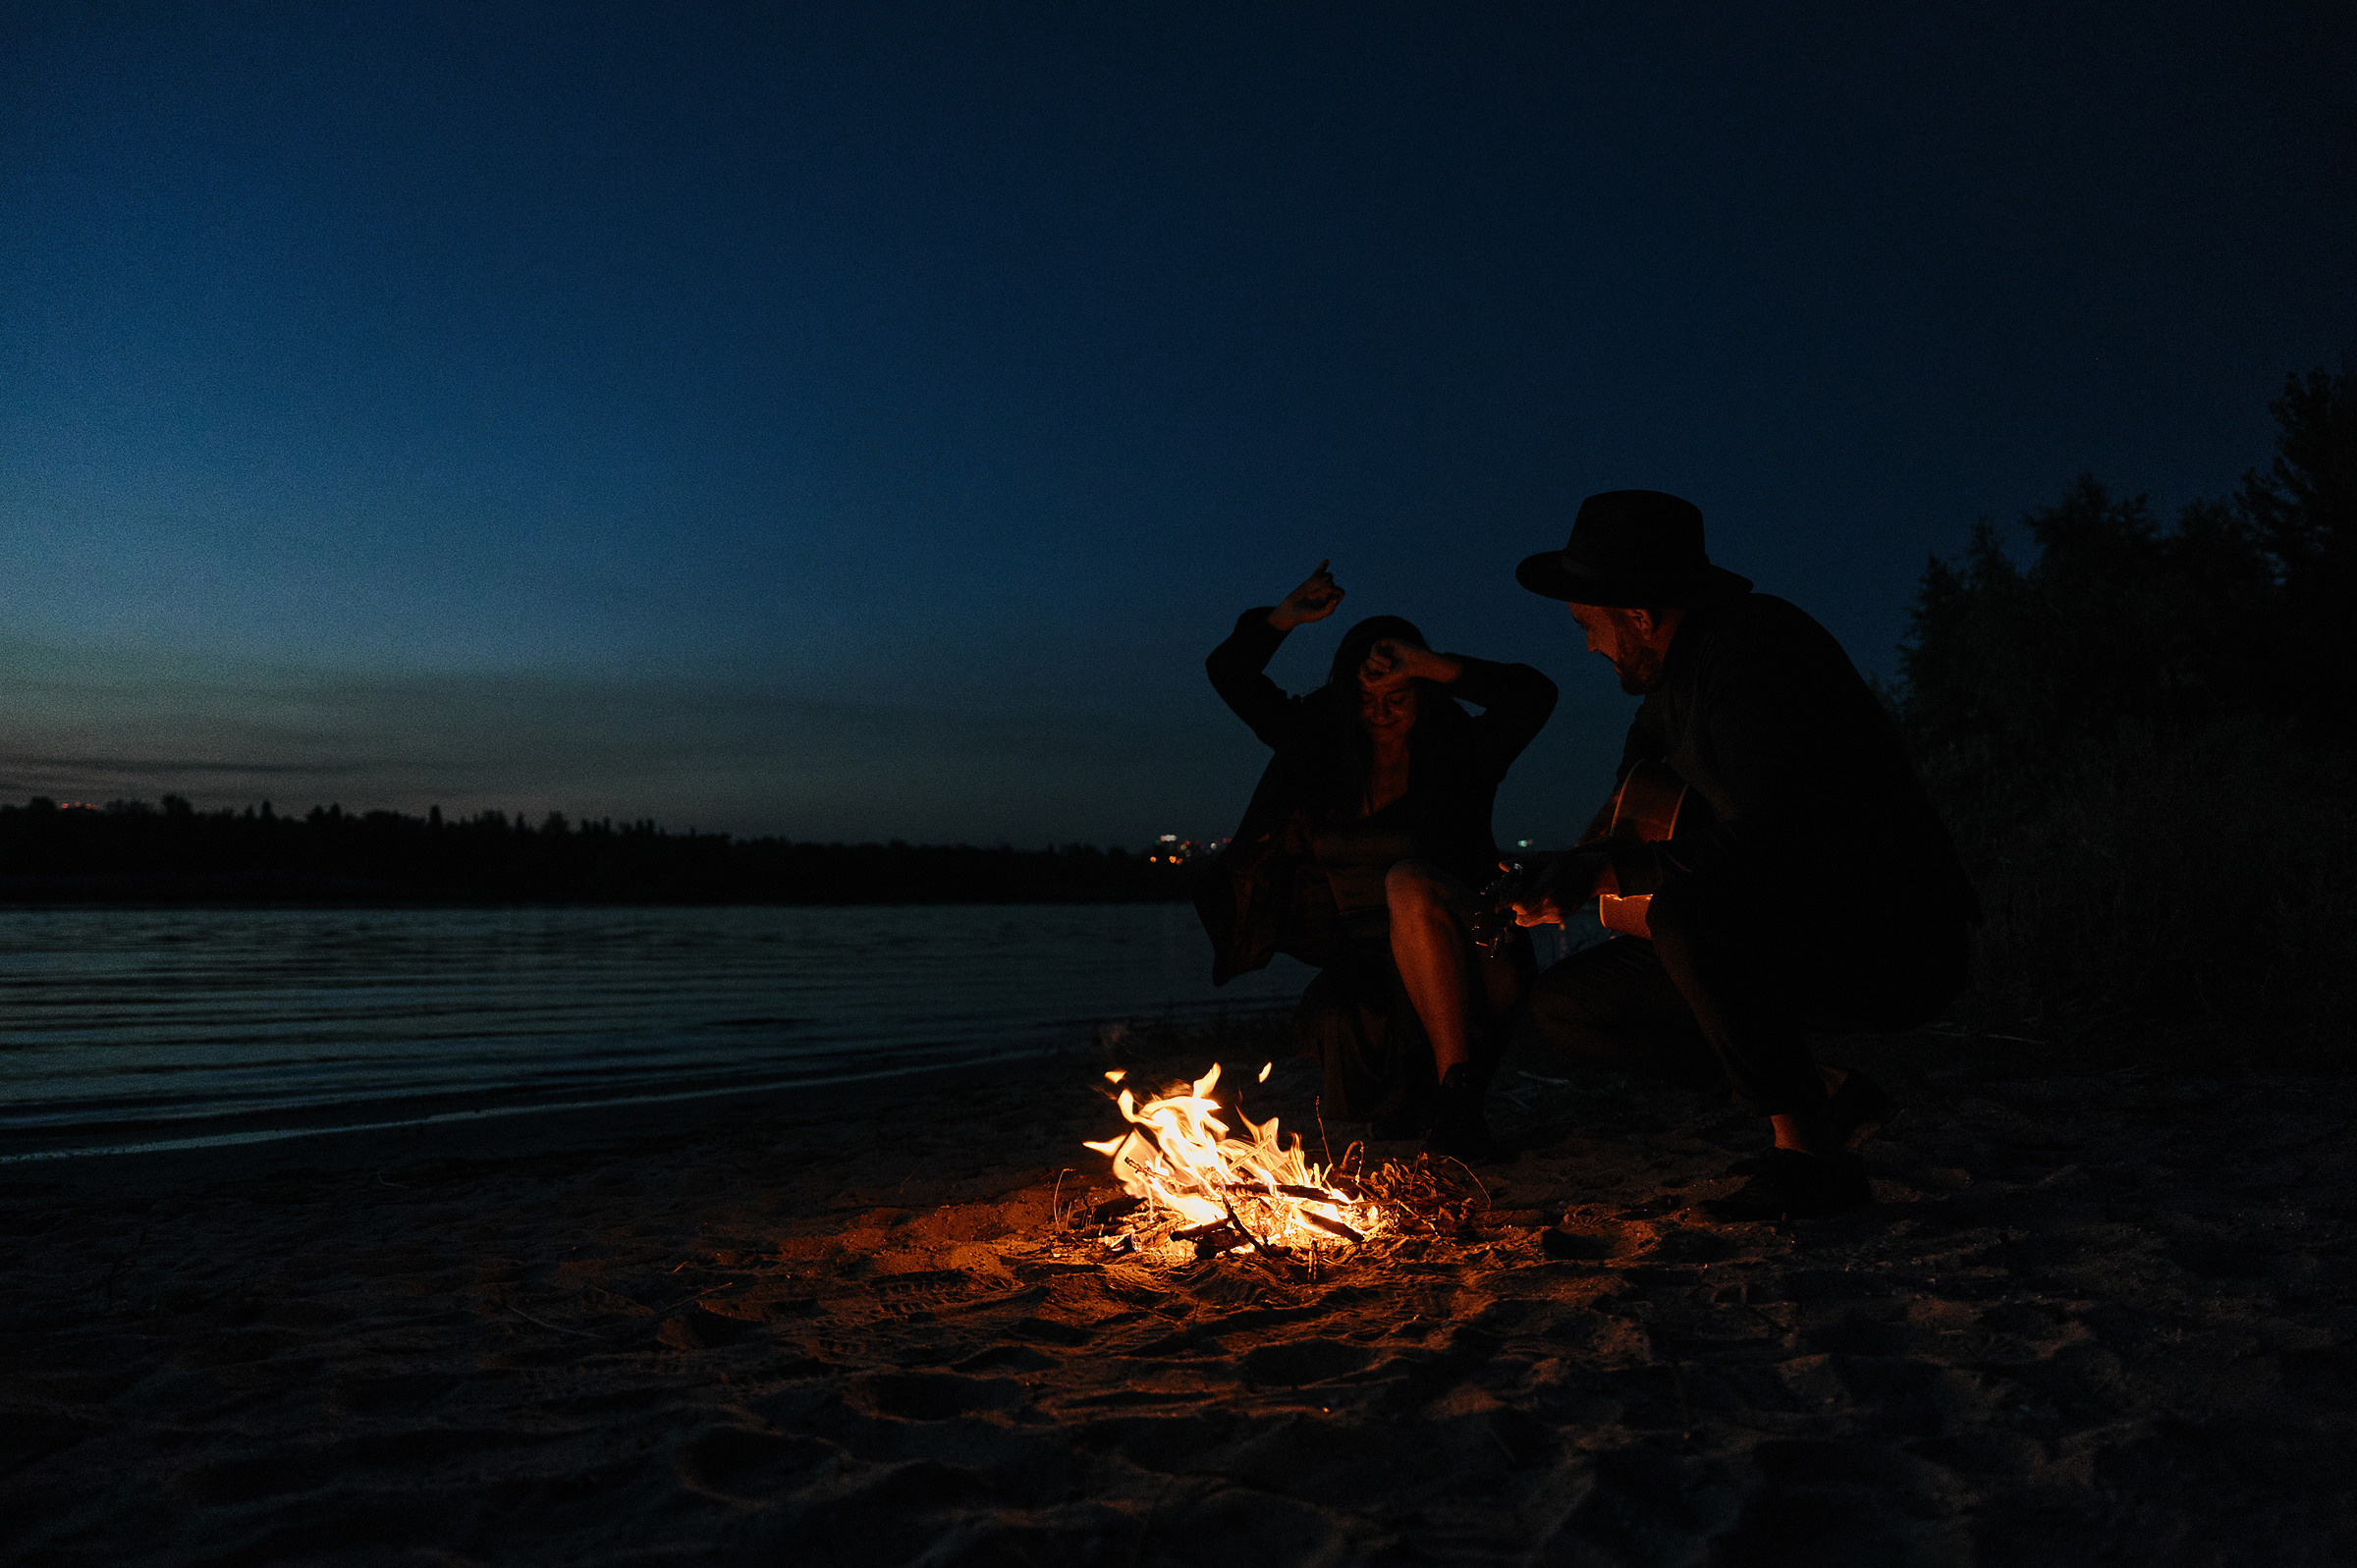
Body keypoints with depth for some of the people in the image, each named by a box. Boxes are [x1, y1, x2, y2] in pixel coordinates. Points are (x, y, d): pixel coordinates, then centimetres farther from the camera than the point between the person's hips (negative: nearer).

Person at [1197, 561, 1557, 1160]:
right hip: (1371, 963, 3)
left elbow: (1535, 695, -19)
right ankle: (1406, 1085, 3)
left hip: (1465, 958, -2)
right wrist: (1286, 617, -4)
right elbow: (1228, 671, 11)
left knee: (1410, 883, -36)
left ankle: (1456, 1095, -29)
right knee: (1328, 1020, -33)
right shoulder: (1323, 746, 8)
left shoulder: (1458, 751, -2)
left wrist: (1436, 667, -23)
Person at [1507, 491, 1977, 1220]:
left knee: (1688, 910, -38)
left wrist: (1608, 870, -25)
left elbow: (1771, 841, -32)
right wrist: (1563, 875, 7)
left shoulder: (1753, 648, -21)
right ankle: (1823, 1094, 5)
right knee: (1562, 1003, 4)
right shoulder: (1678, 673, 9)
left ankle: (1810, 1150, -18)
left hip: (1897, 944, -9)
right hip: (1785, 933, 9)